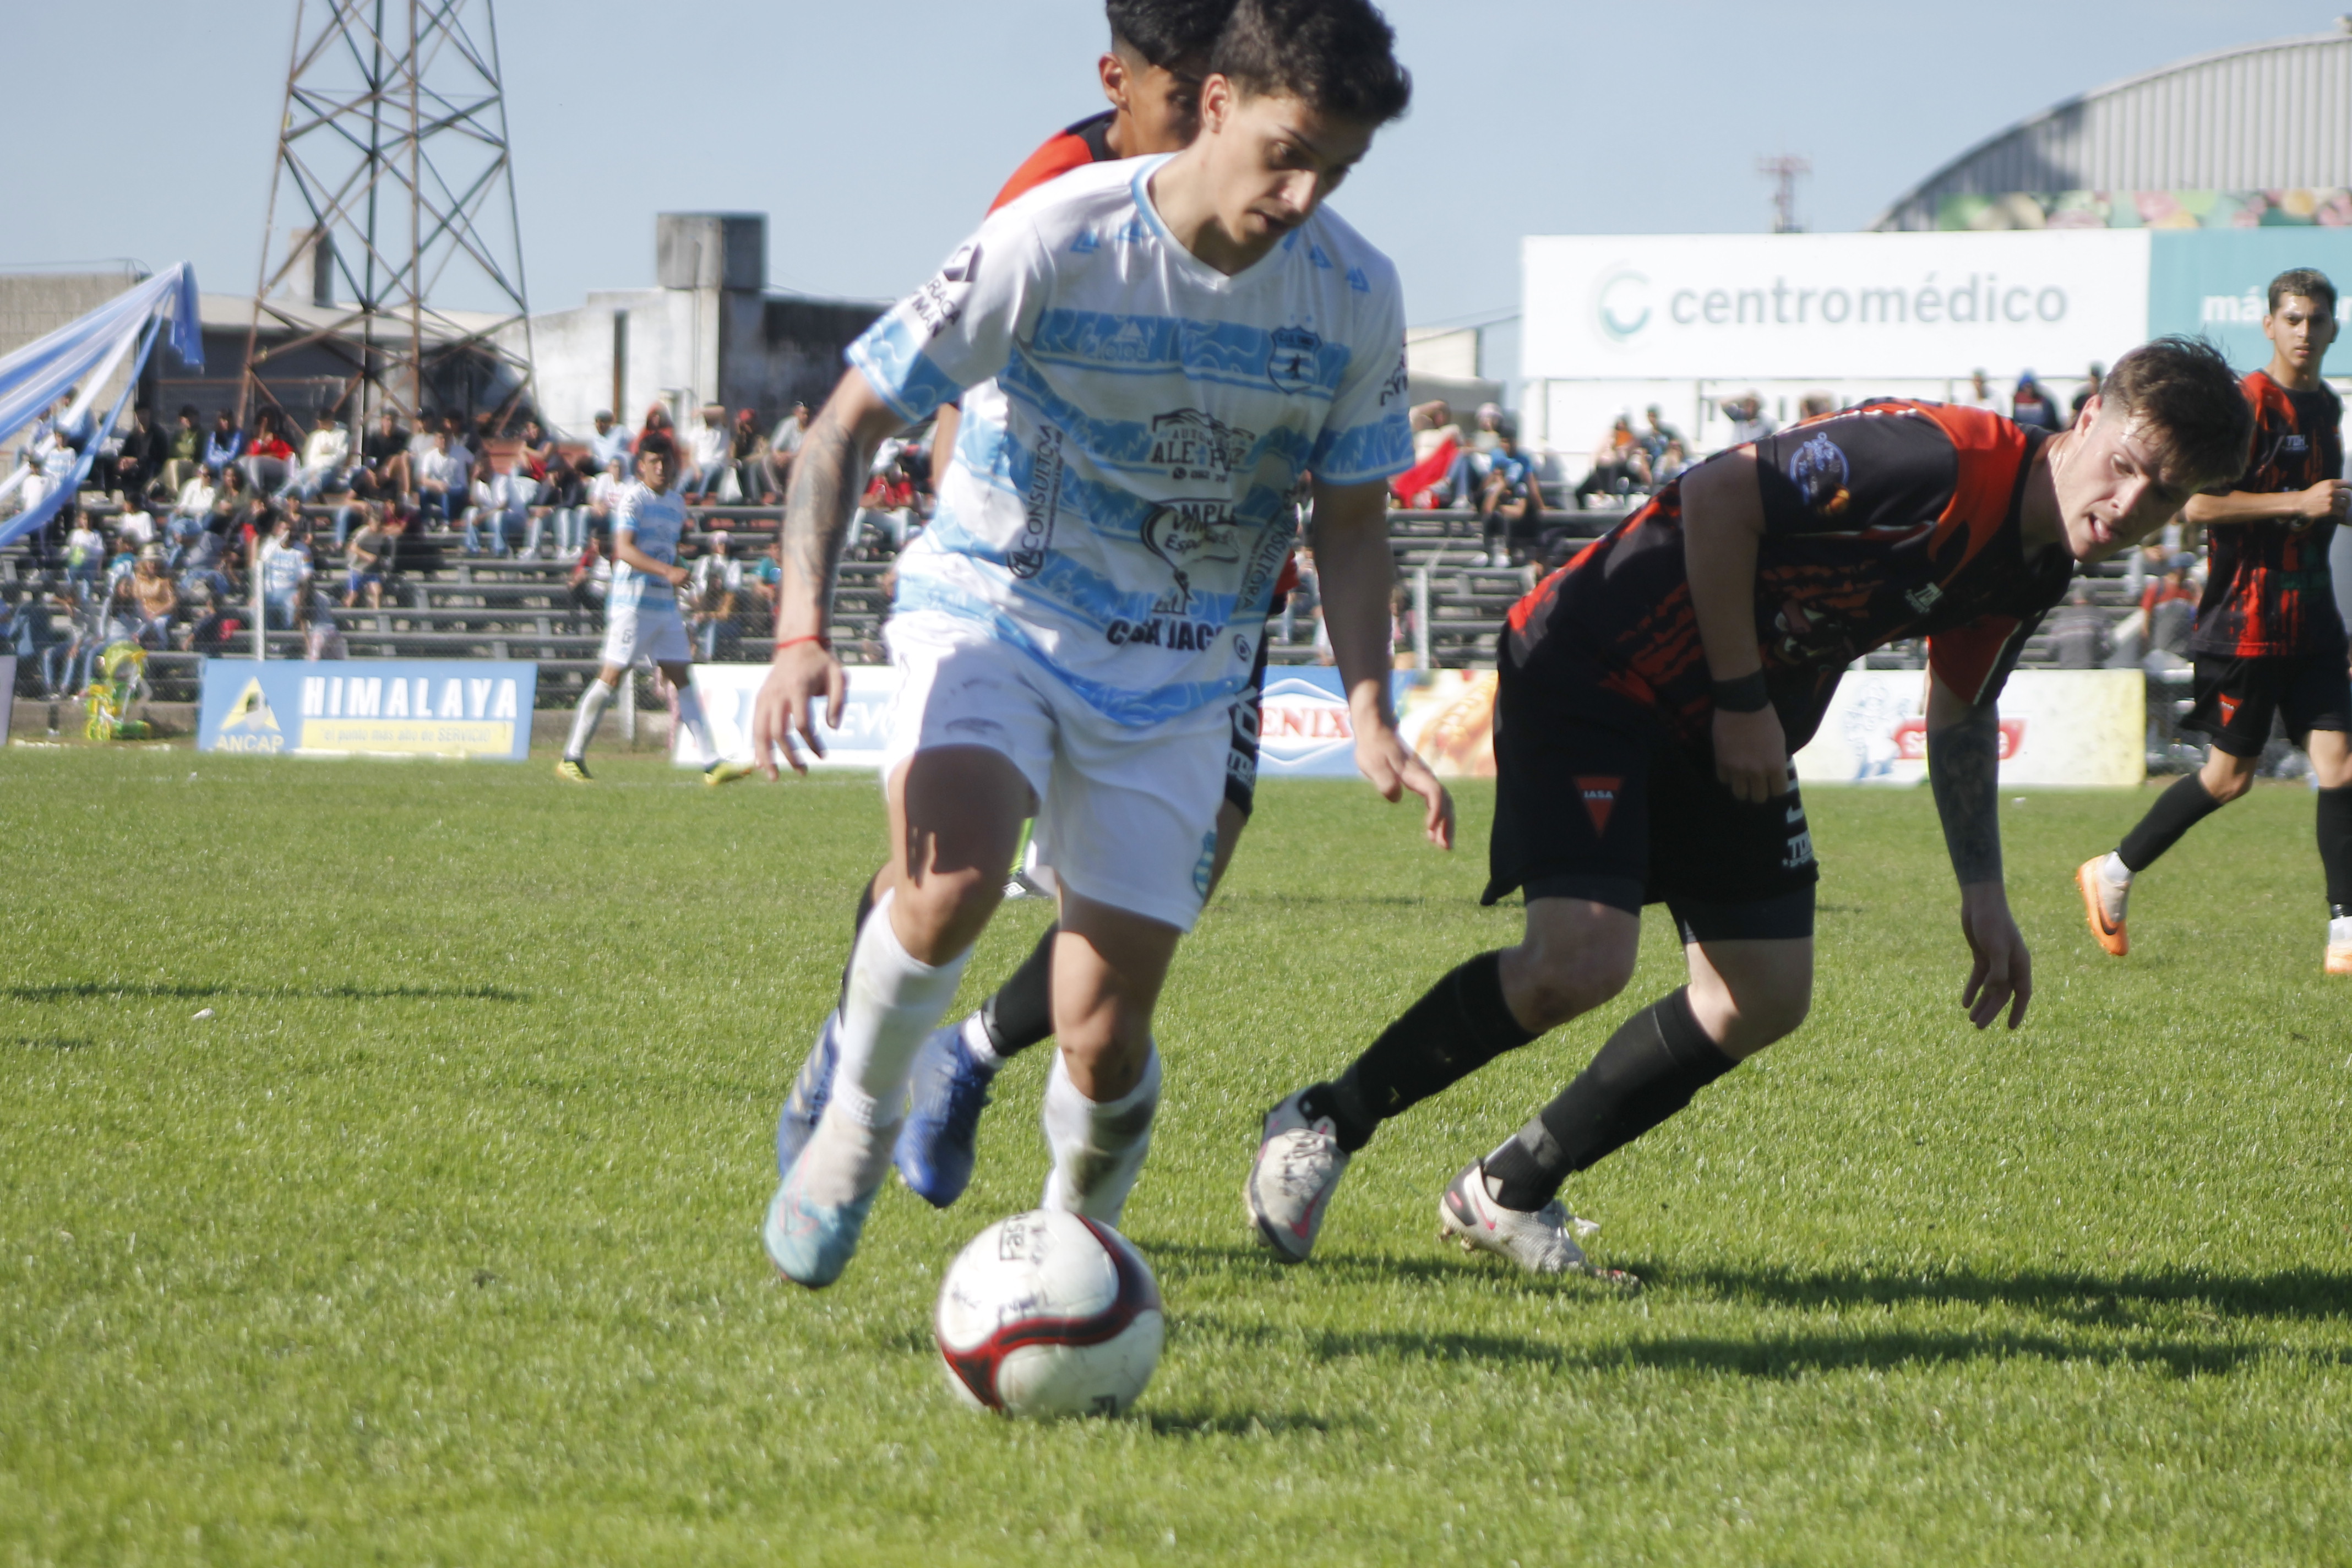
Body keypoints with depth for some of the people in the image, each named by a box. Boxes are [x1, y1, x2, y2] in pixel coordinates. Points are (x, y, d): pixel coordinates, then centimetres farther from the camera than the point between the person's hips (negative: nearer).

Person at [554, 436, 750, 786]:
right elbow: (624, 549, -21)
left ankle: (713, 763, -2)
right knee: (612, 676, -6)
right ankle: (572, 758, 3)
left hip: (666, 604, 7)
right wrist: (667, 571, -32)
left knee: (682, 680, 3)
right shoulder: (632, 499, -9)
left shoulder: (676, 503, 15)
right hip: (633, 601, -7)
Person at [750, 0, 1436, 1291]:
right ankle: (853, 1109, -4)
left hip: (1177, 675, 3)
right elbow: (846, 425, -13)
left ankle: (1077, 1229, 28)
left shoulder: (1354, 296, -6)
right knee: (954, 876, -34)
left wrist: (1371, 715, -6)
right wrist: (801, 631, -26)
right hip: (990, 610, -3)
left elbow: (1350, 519, 8)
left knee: (1104, 1045, -6)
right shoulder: (1057, 241, -18)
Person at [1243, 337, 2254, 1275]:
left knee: (1765, 1000, 5)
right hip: (1592, 669, -9)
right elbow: (1719, 495, -27)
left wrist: (1981, 890, 14)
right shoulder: (1944, 464, -28)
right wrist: (1744, 699, -21)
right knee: (1581, 963, -22)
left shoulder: (2035, 570, 2)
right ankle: (1325, 1124, -2)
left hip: (1731, 729, 9)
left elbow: (1960, 710, 19)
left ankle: (1509, 1190, 19)